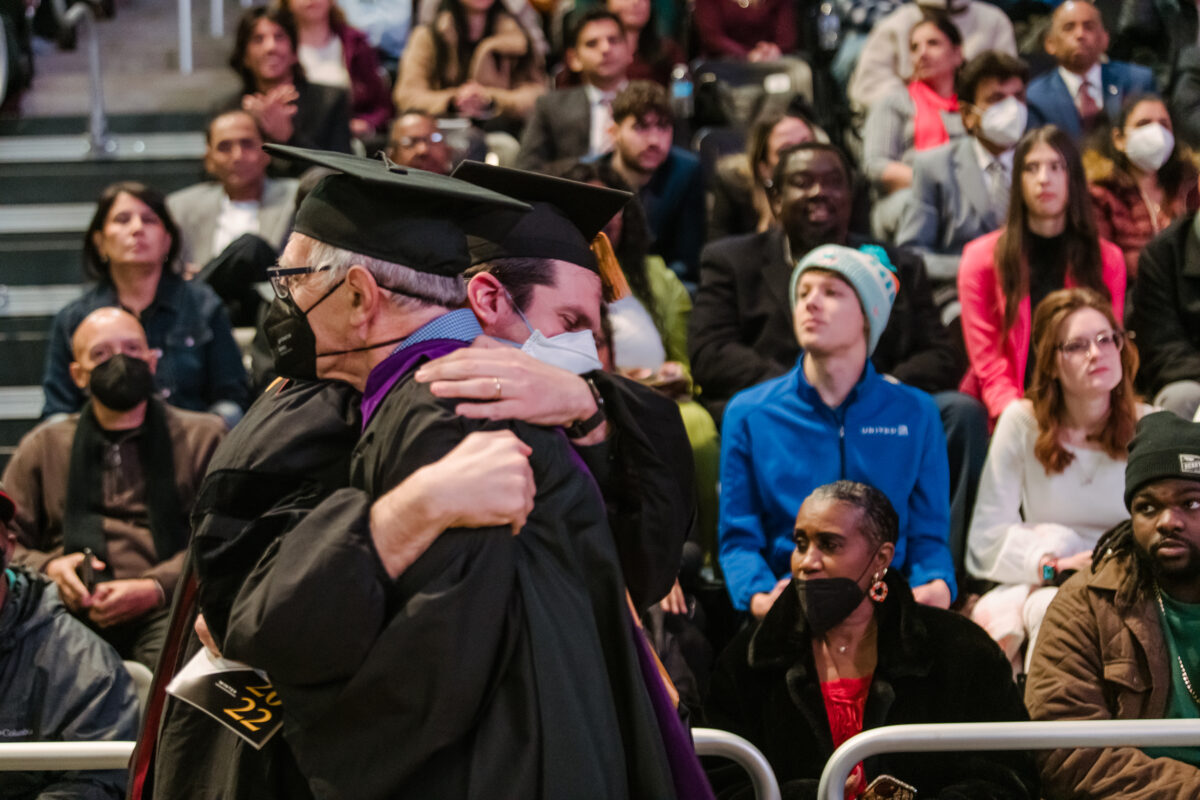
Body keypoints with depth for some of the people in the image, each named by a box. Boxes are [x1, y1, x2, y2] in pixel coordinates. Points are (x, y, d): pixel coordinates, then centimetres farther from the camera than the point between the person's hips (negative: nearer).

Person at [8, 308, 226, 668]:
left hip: (162, 611, -1)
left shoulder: (203, 436, 18)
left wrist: (153, 589, -13)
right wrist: (49, 568, -4)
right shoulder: (43, 446, 26)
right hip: (68, 611, 2)